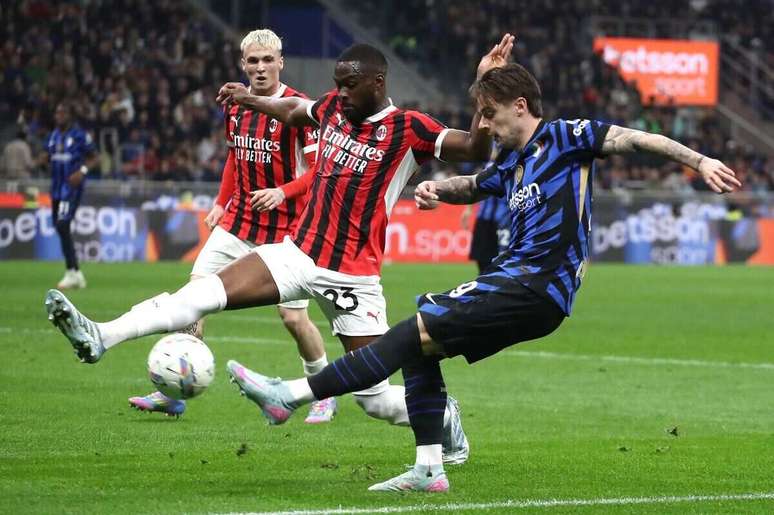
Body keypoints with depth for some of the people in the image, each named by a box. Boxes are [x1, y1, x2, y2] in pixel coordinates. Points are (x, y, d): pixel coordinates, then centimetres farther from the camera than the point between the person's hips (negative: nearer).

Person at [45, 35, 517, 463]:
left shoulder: (407, 129, -11)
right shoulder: (333, 108, 6)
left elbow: (475, 150, -22)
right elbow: (292, 111, 30)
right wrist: (250, 100, 38)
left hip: (352, 277, -5)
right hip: (298, 254, 5)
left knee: (375, 398, -2)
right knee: (208, 290, -16)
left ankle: (441, 413, 29)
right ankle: (101, 338, -25)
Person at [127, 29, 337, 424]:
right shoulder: (233, 106, 5)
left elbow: (319, 170, -16)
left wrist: (282, 192, -28)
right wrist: (221, 203, 14)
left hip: (285, 230, -6)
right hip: (238, 223, 6)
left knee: (293, 318, -3)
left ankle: (324, 396, 19)